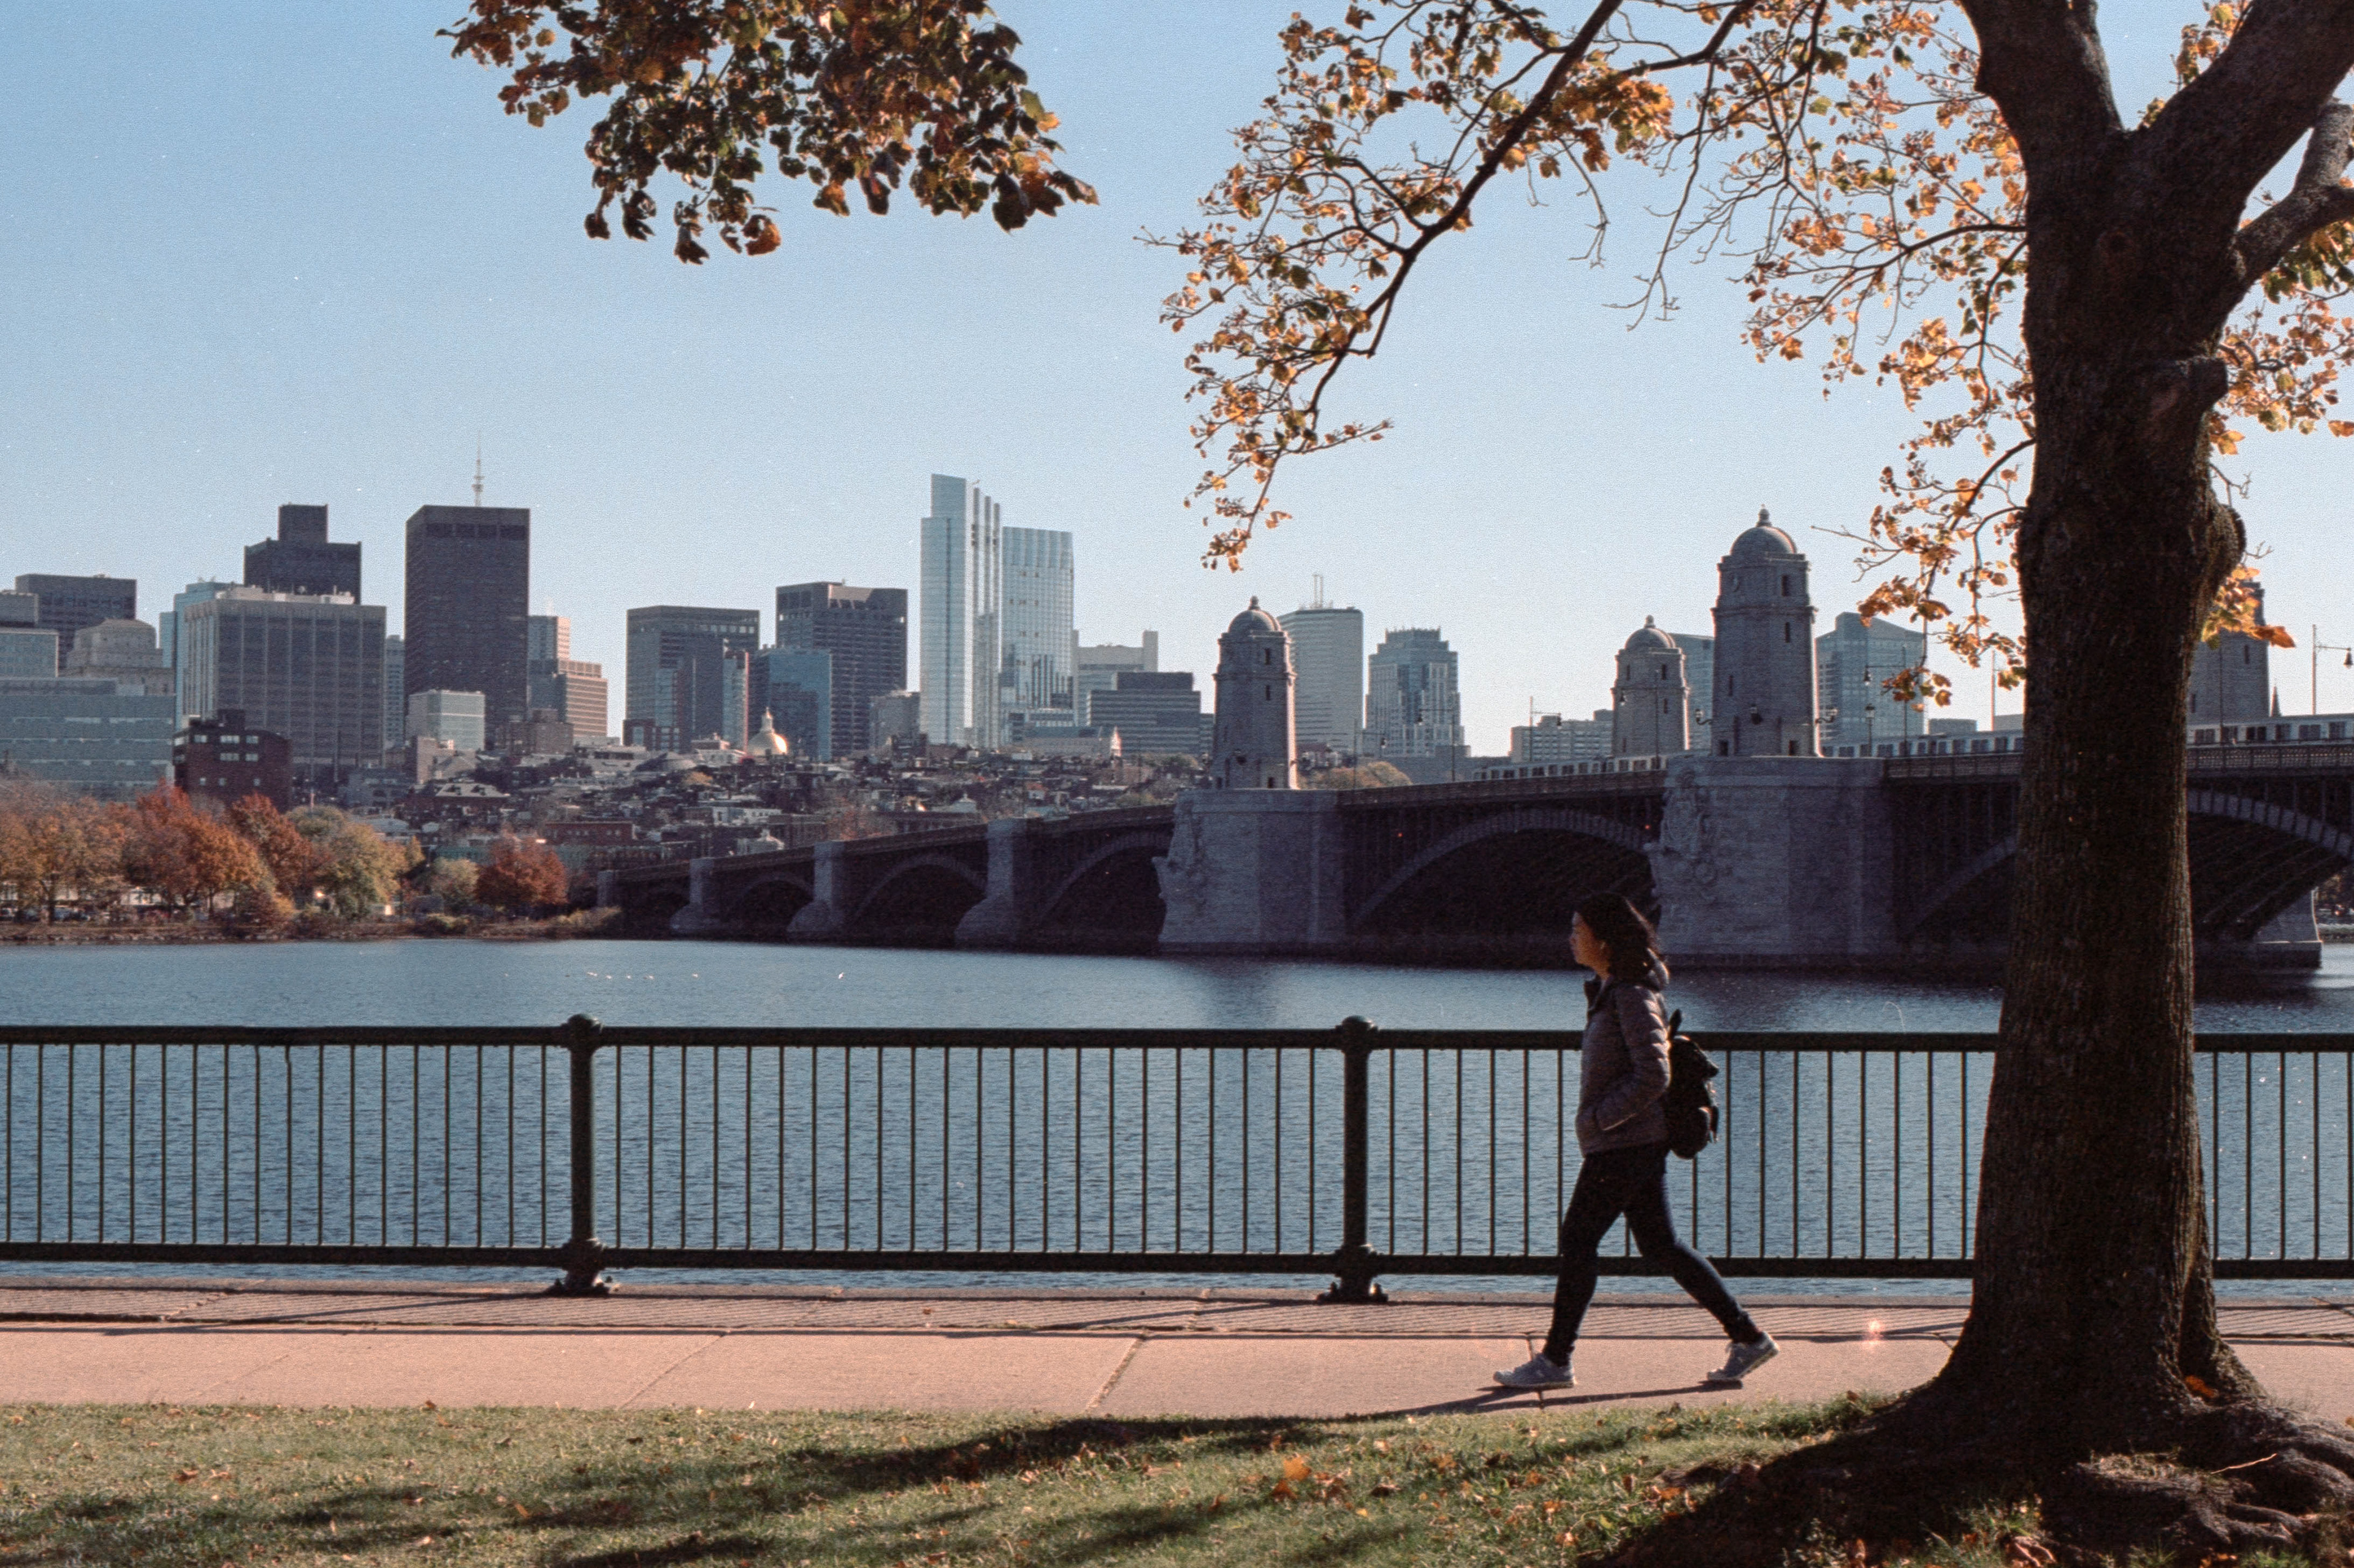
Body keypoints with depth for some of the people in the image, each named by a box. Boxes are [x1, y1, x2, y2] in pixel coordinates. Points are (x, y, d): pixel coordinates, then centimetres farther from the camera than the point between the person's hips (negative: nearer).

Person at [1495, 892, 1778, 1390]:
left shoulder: (1632, 997, -16)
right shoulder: (1608, 990, 14)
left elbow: (1653, 1076, -22)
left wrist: (1599, 1118, -16)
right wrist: (1597, 1119, 17)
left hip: (1625, 1141, -10)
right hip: (1639, 1142, 10)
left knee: (1577, 1238, -4)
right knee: (1660, 1245, 11)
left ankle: (1555, 1361, 3)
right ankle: (1748, 1337, 13)